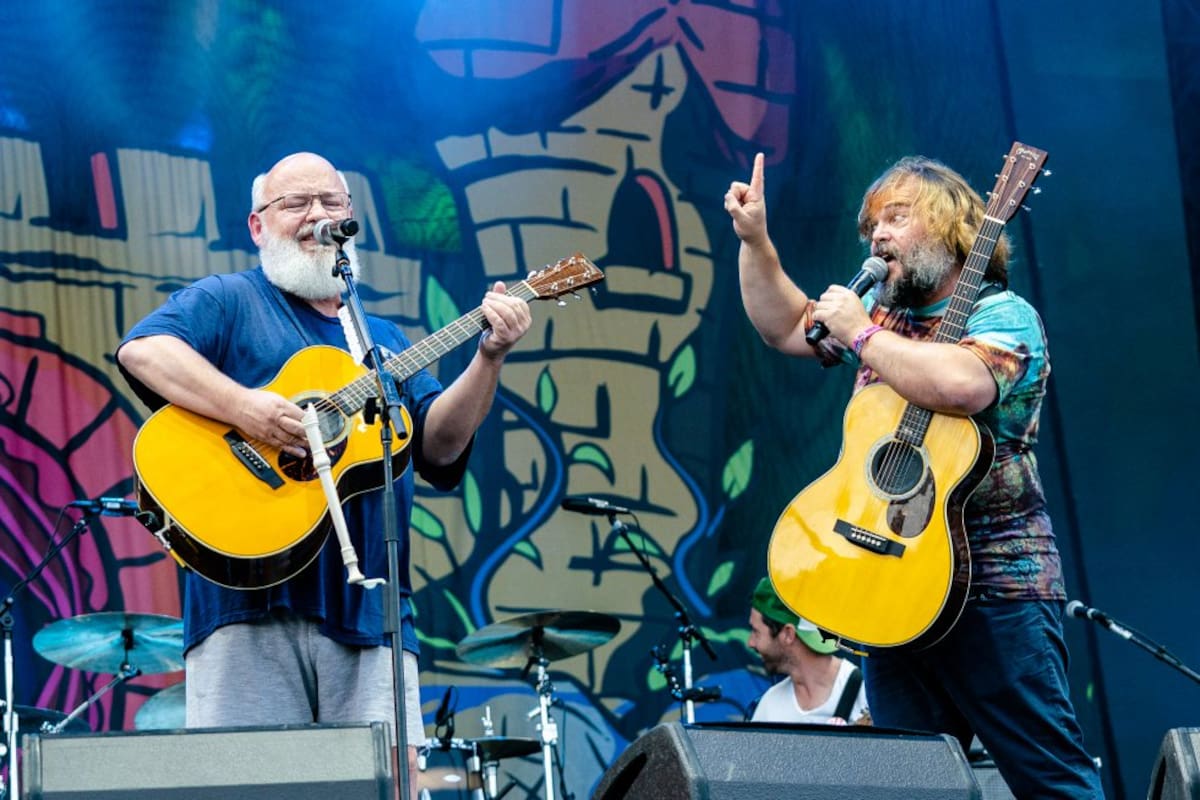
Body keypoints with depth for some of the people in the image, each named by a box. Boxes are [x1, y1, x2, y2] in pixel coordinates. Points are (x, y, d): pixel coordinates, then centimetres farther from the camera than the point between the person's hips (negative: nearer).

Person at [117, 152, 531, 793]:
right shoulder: (227, 302, 9)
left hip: (366, 609, 4)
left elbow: (436, 445, 11)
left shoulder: (382, 341, 26)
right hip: (252, 599, -4)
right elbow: (143, 351, -11)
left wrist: (489, 355, -3)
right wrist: (244, 409, -24)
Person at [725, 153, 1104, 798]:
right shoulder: (881, 308, 17)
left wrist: (859, 332, -18)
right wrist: (754, 238, 16)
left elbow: (959, 385, -30)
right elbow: (784, 326, 29)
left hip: (993, 583, -8)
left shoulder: (1001, 315, -9)